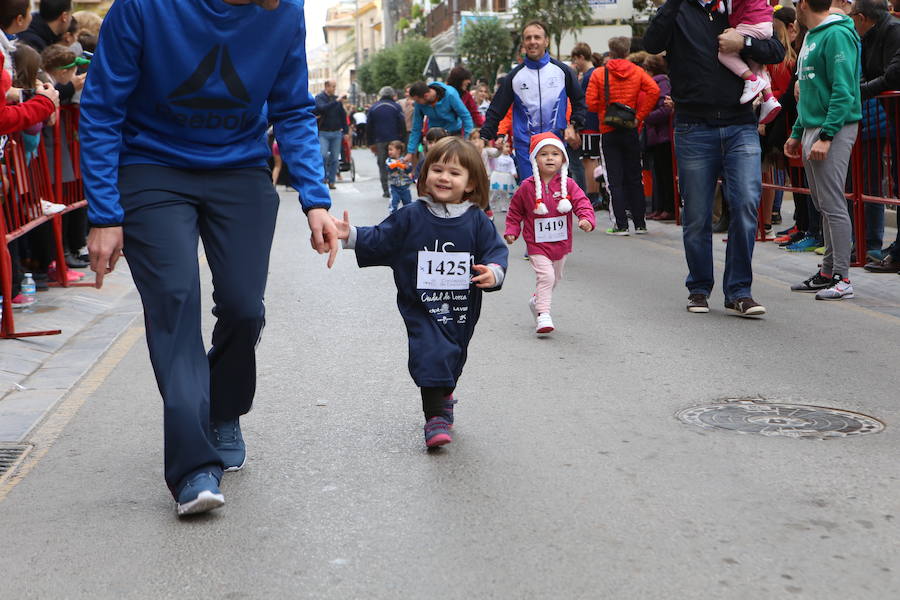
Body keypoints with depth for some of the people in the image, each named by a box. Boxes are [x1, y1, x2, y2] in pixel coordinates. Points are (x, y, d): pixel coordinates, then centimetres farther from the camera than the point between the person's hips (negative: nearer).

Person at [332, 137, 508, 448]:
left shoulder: (477, 221, -3)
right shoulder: (411, 217, -3)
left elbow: (496, 250, -5)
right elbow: (380, 241, 2)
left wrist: (493, 272, -25)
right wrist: (351, 236, -11)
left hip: (462, 308, 2)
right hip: (421, 307, -2)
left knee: (453, 357, 19)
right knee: (431, 353, -18)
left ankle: (442, 395, 48)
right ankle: (436, 416, -14)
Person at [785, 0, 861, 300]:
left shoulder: (837, 35, -13)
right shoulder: (811, 37, 17)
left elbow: (843, 91, -19)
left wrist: (826, 136, -23)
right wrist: (797, 133, 21)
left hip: (833, 130, -10)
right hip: (811, 129, 10)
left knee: (833, 205, -8)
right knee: (824, 205, 13)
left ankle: (842, 278, -3)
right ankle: (828, 272, 19)